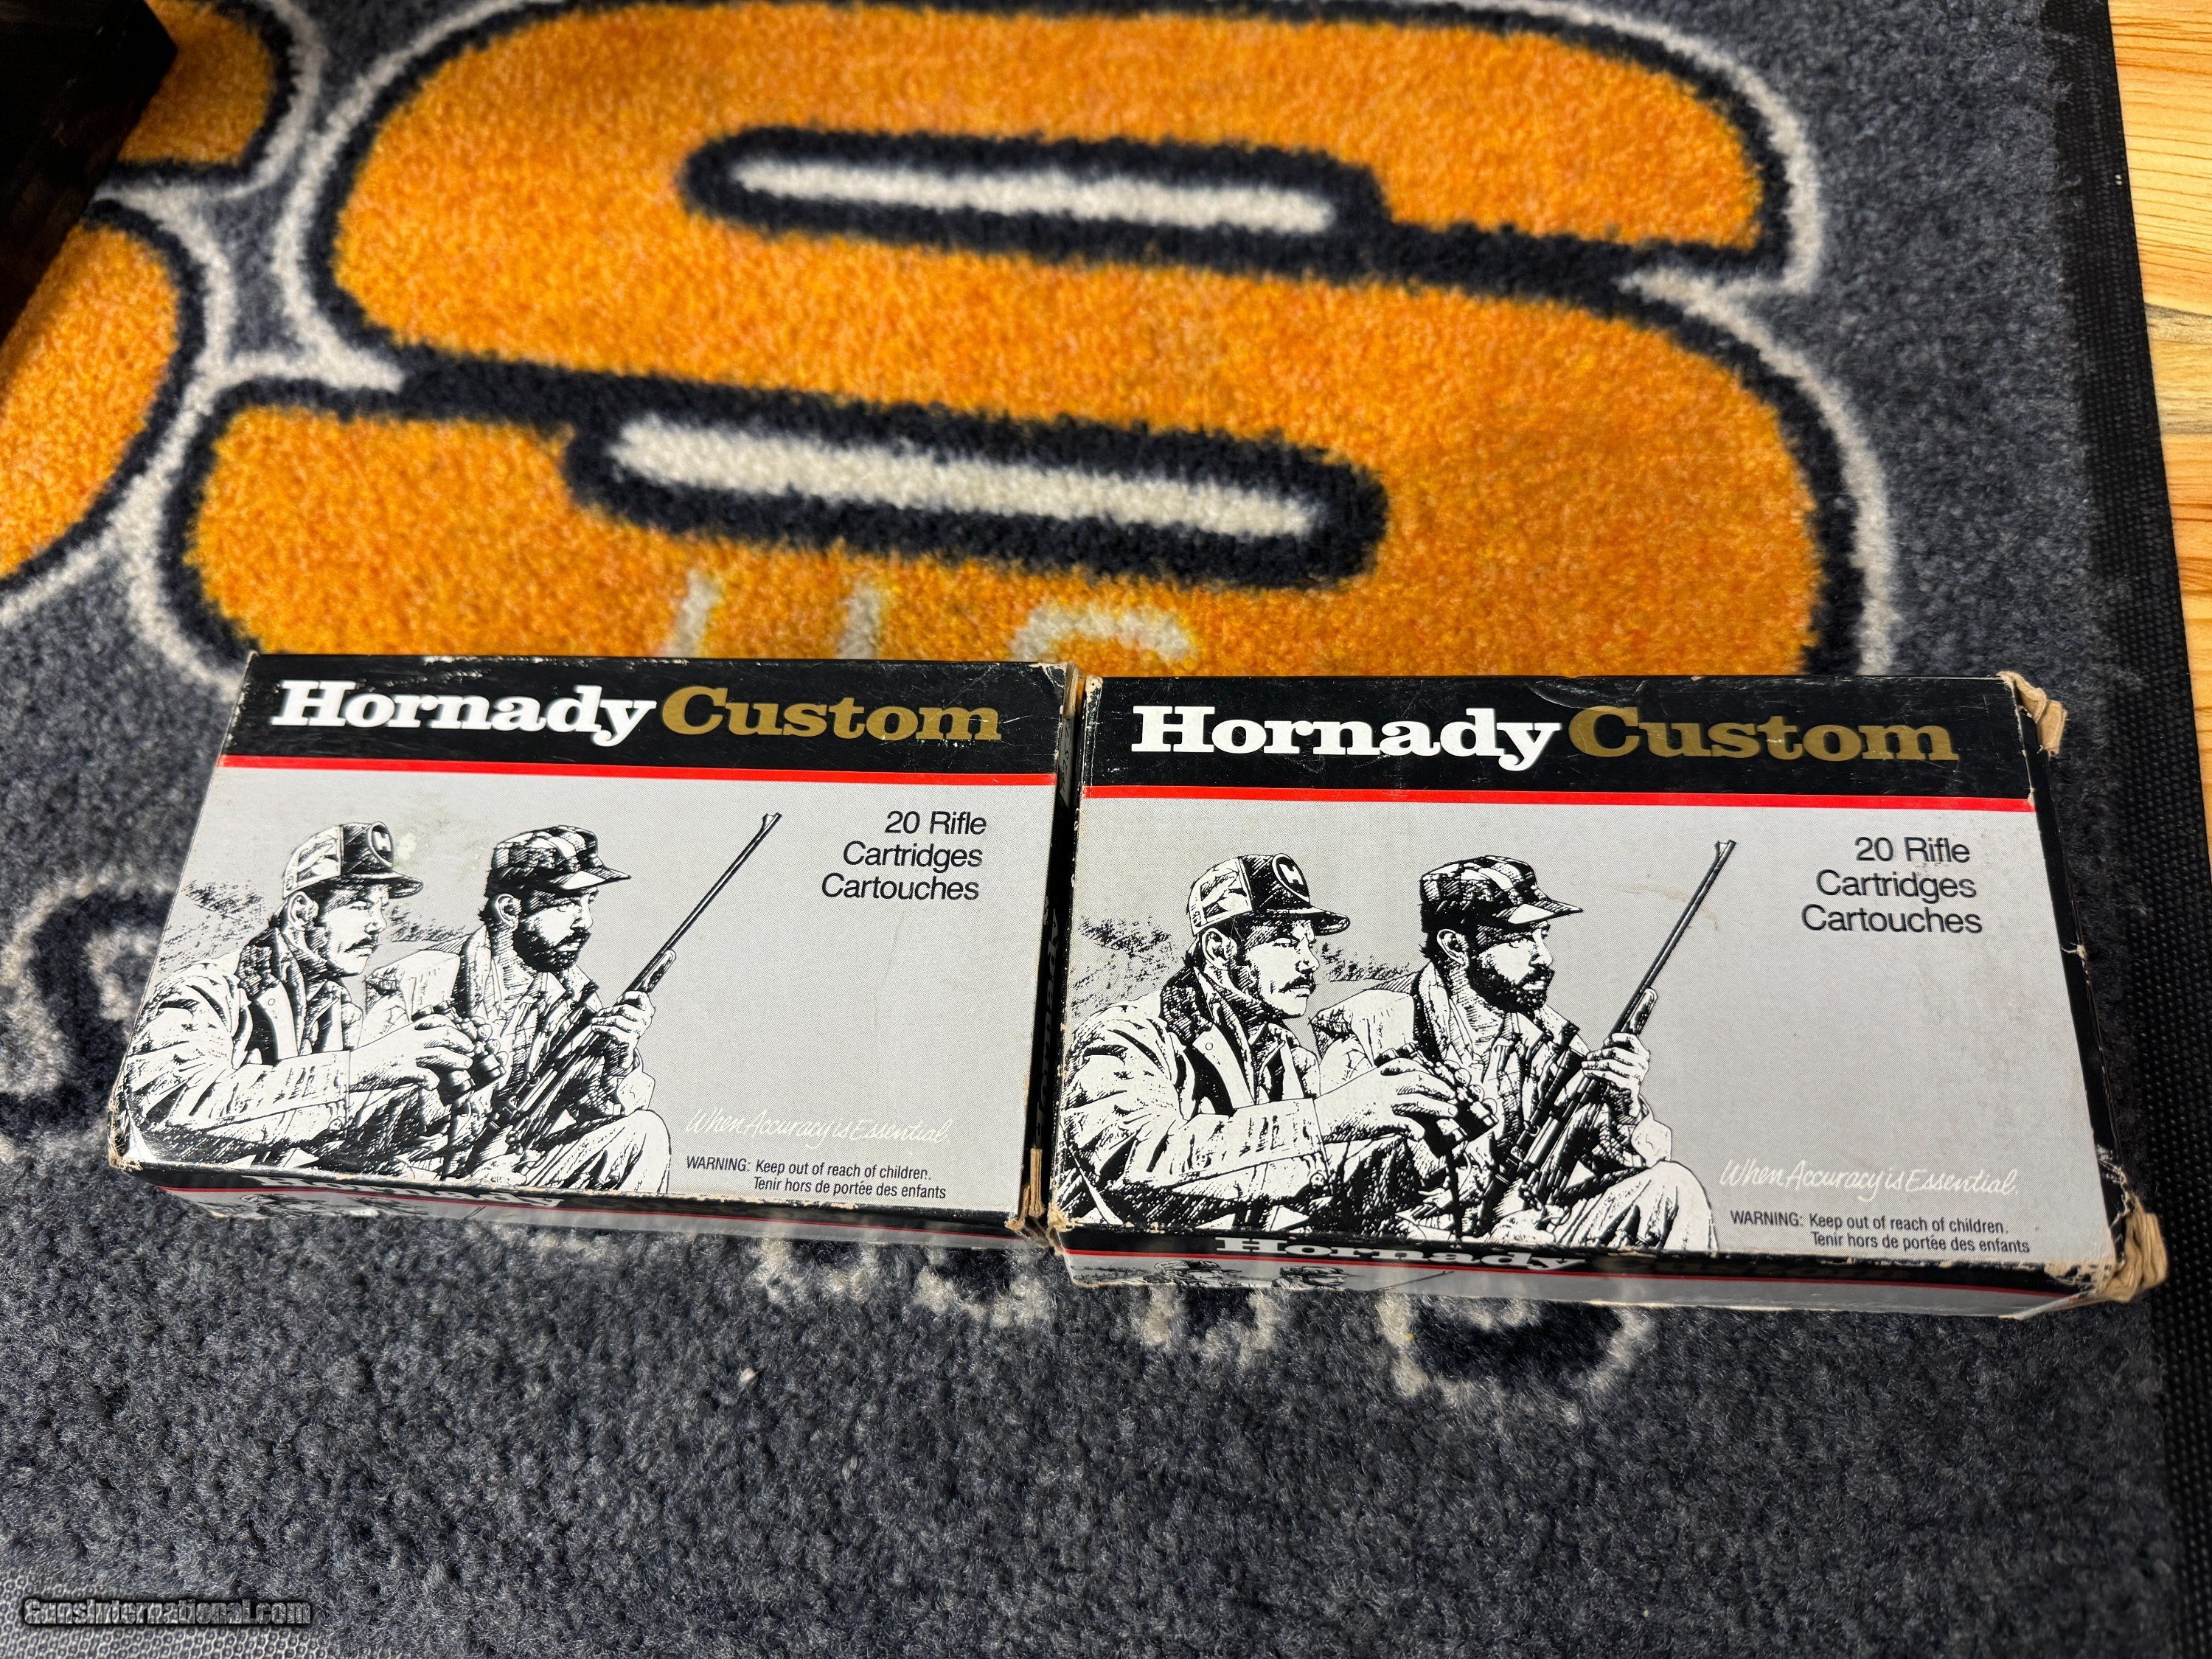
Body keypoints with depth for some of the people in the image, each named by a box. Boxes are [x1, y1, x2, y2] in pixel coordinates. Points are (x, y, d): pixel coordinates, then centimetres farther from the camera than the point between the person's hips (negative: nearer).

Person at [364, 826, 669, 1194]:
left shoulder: (576, 996, 3)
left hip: (521, 1173, 4)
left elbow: (596, 1111, -2)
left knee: (645, 1131, -13)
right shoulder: (425, 981, -11)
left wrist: (620, 1064, -23)